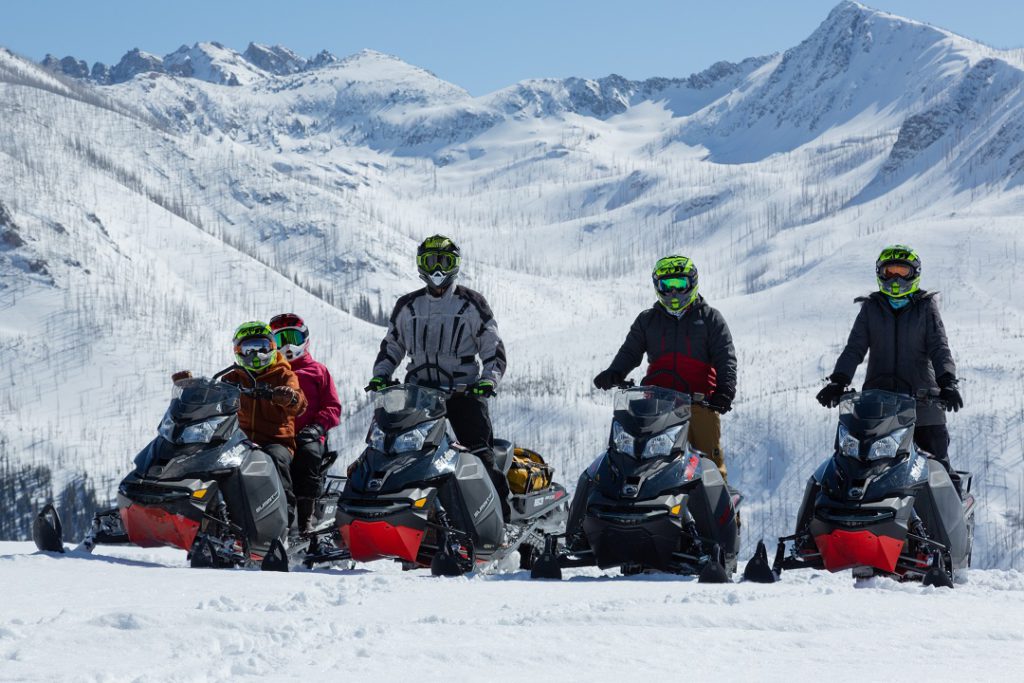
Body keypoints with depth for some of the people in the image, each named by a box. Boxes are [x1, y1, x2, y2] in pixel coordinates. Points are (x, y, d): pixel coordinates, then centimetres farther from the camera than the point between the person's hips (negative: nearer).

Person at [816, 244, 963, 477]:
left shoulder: (926, 307, 8)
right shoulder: (871, 308, 12)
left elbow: (939, 348, -2)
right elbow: (854, 348, 4)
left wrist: (948, 382, -19)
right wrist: (838, 381, -13)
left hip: (921, 399, -1)